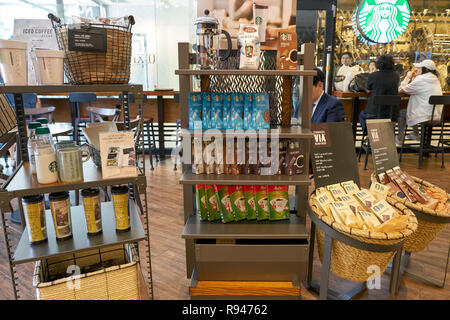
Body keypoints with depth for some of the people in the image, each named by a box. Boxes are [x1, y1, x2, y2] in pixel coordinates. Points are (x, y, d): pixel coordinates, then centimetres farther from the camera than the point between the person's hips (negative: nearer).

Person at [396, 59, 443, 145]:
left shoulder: (421, 79, -16)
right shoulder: (435, 79, 11)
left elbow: (401, 89, -12)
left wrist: (408, 77, 1)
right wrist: (414, 78, 11)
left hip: (425, 116, -9)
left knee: (401, 113, 12)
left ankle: (399, 139, 18)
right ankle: (415, 134, 39)